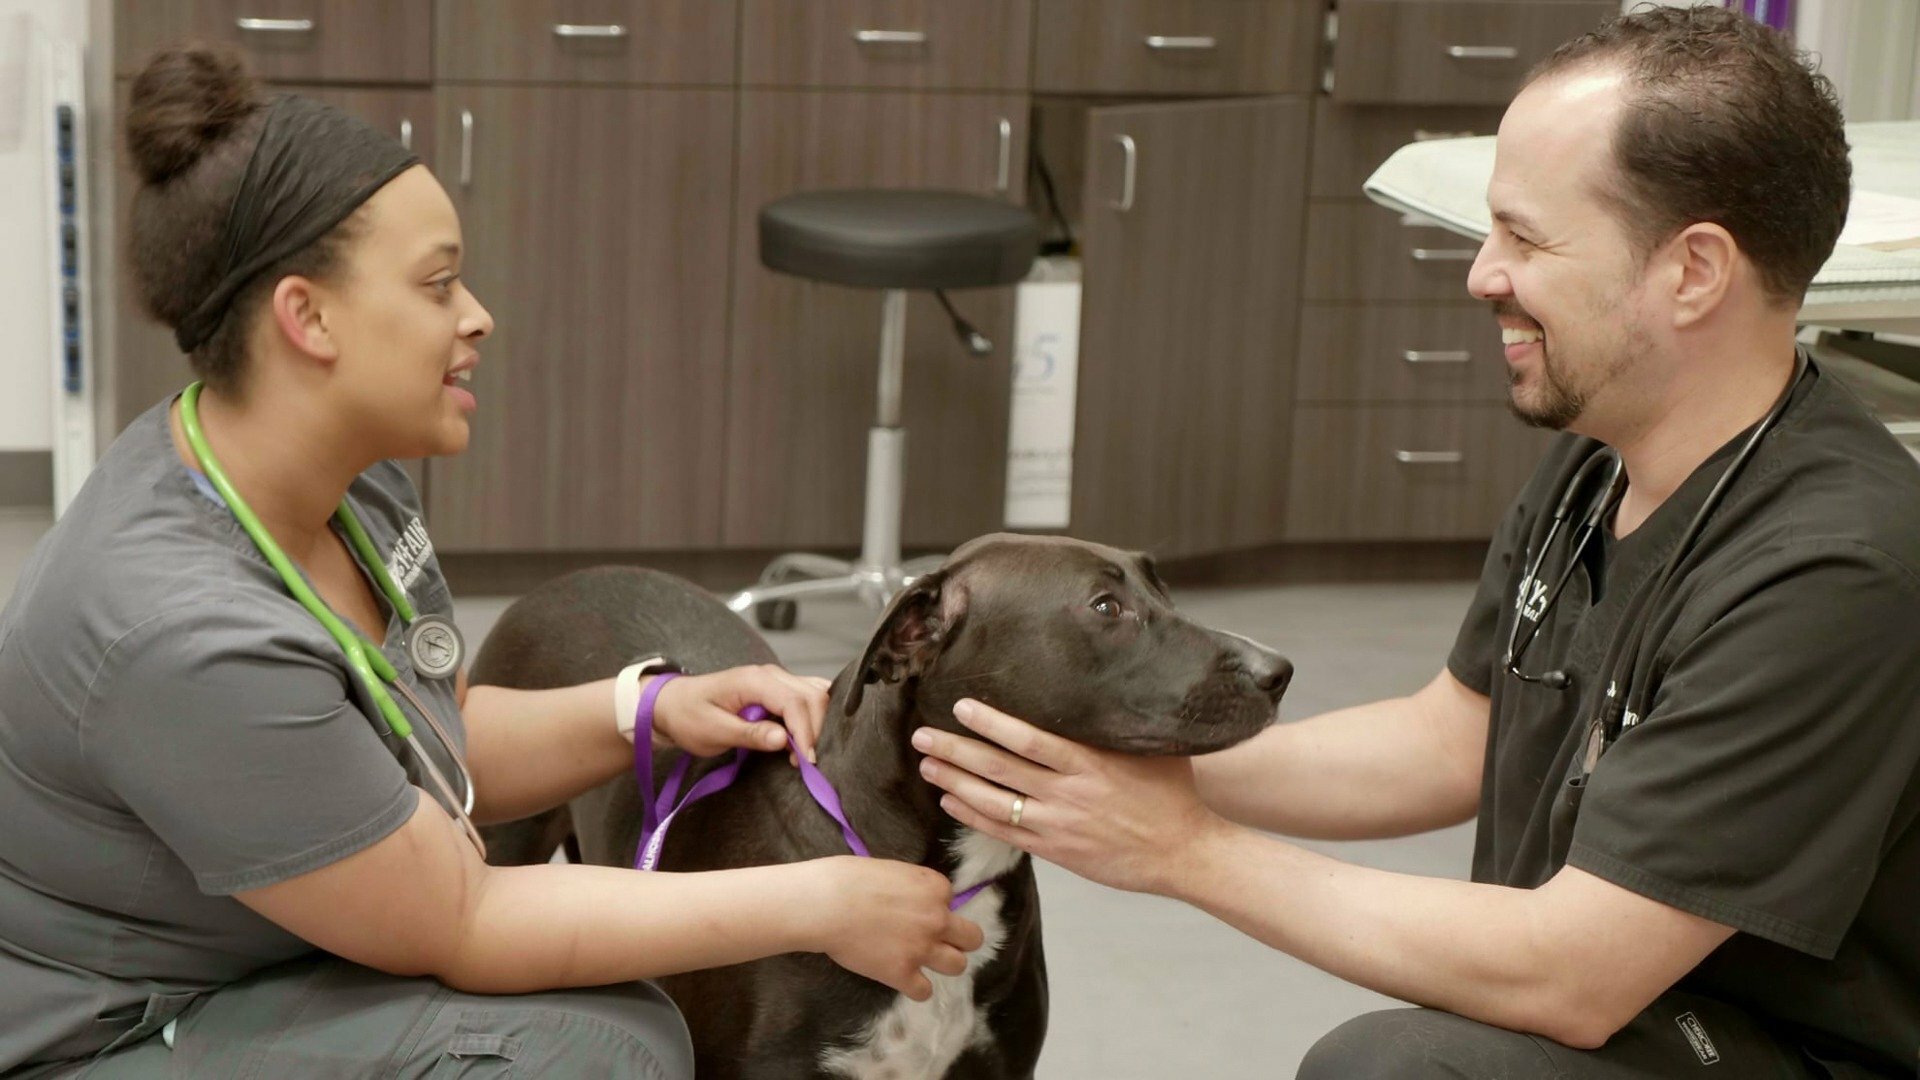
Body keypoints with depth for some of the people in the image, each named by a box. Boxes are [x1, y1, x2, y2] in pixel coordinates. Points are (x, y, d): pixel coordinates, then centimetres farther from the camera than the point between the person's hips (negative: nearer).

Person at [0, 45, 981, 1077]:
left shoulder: (350, 476, -5)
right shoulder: (185, 635, -30)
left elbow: (437, 737, 11)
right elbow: (457, 928, -22)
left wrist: (652, 711, -6)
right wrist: (819, 904, -19)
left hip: (245, 984, 8)